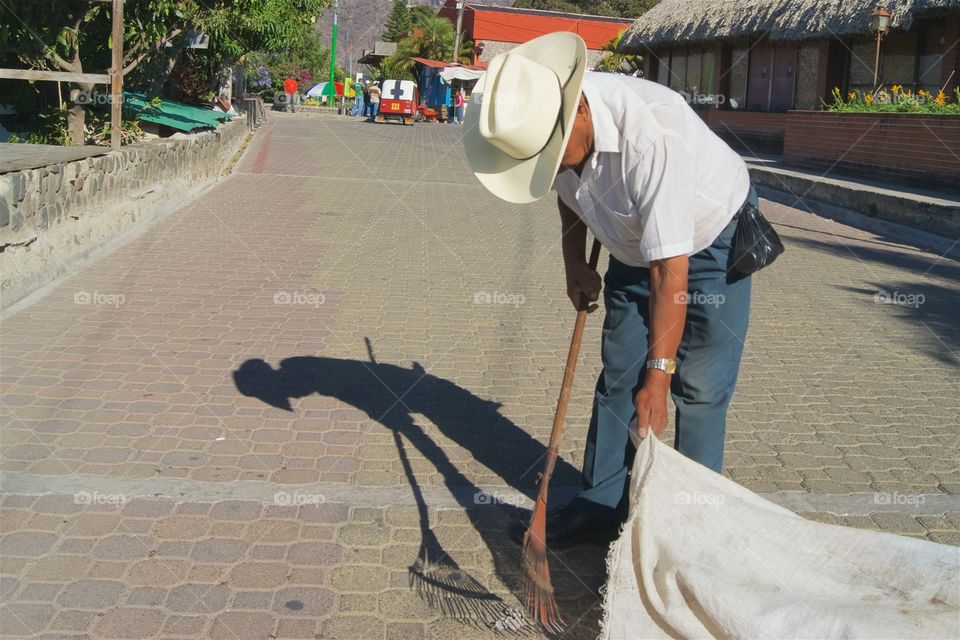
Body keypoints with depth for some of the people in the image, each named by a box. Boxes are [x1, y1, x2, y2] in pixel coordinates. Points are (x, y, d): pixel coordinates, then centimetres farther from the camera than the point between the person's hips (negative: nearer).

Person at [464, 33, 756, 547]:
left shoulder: (652, 133, -39)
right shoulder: (545, 122, -17)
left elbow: (671, 272, -37)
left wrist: (658, 373, -34)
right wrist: (574, 263, 3)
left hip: (710, 240, -6)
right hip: (636, 246, 6)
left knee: (699, 387, -6)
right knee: (618, 378, 6)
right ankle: (599, 505, 15)